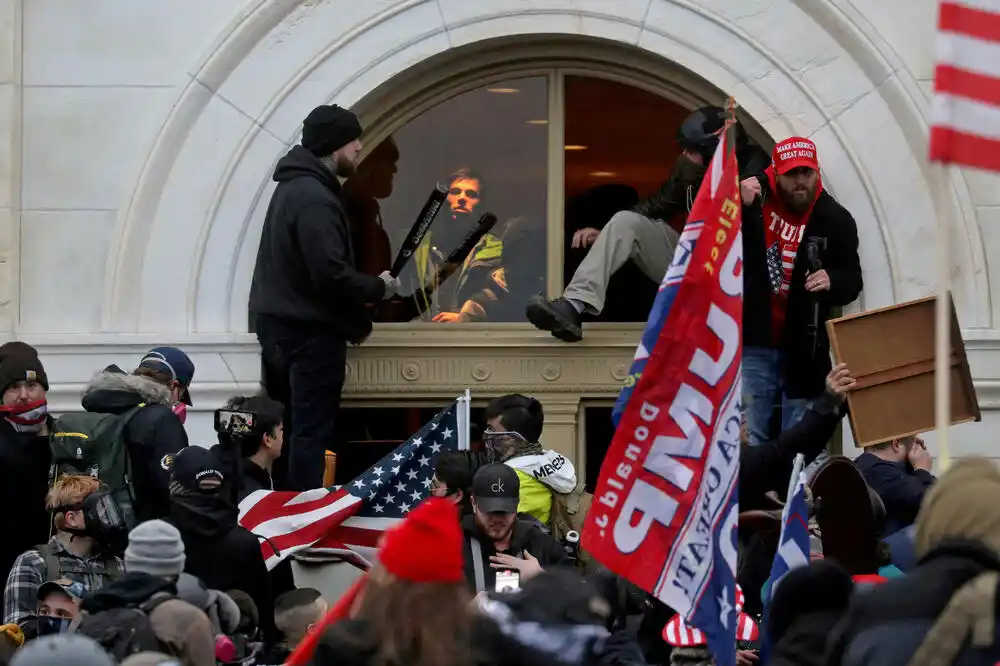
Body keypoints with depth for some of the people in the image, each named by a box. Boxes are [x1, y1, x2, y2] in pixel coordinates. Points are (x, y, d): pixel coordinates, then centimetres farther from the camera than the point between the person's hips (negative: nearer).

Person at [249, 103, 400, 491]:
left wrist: (355, 319, 10)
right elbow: (330, 275, -25)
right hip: (311, 333, -10)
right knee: (311, 434, -8)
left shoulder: (294, 187, 15)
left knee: (286, 430, 11)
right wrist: (379, 288, -9)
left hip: (279, 327, 10)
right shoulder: (315, 198, -18)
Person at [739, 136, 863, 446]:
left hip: (802, 349, 0)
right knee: (753, 439, -1)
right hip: (753, 342, 0)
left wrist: (832, 281, -19)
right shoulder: (753, 197, -1)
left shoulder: (835, 220, -1)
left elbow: (852, 281, 5)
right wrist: (741, 209, -18)